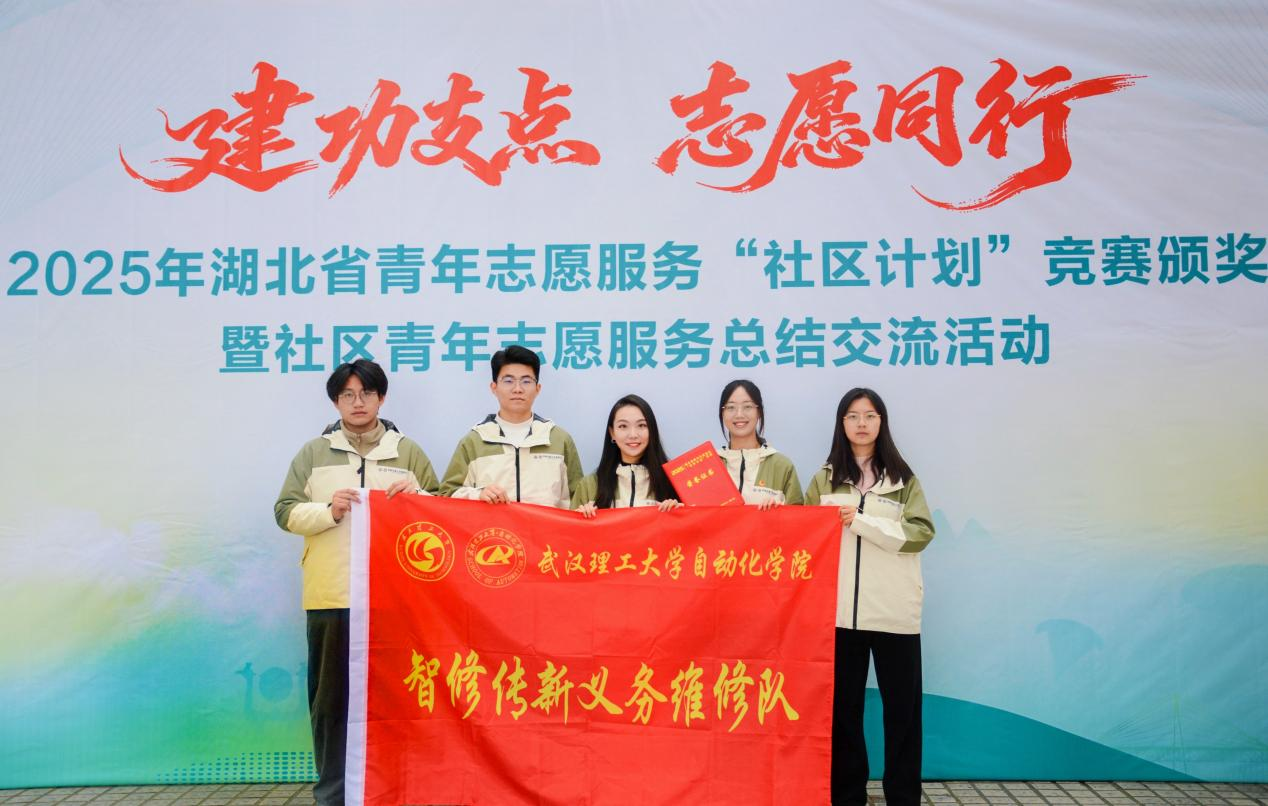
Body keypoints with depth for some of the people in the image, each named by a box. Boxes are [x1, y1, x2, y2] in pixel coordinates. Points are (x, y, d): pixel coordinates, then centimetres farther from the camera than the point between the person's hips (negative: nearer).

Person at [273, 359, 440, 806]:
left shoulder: (408, 452, 10)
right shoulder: (313, 453, 9)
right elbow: (286, 511, 5)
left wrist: (418, 496, -8)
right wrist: (329, 510, -12)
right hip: (332, 595, 0)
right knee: (332, 697, 4)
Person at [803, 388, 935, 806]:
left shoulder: (903, 478, 6)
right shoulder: (824, 479, 11)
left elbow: (920, 533, -7)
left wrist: (859, 521, -15)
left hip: (894, 610, -1)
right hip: (839, 609, 1)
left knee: (901, 704, 3)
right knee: (843, 703, 7)